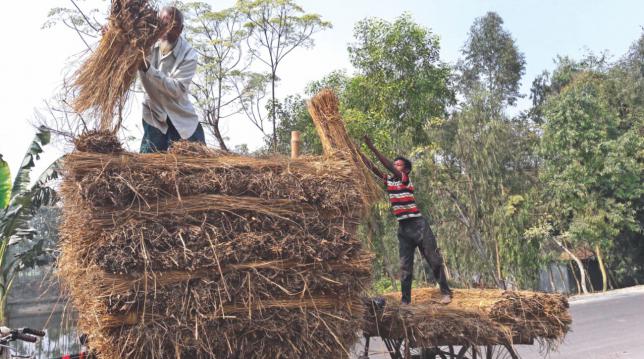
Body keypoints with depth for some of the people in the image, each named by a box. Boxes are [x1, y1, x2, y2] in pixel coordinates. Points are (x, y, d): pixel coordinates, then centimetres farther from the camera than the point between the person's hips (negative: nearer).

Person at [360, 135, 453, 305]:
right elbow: (372, 167, 5)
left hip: (418, 225, -5)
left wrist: (372, 148, -24)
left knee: (434, 260, 0)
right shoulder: (389, 180, 9)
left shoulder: (406, 179, -8)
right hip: (403, 228, 6)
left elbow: (389, 166, -21)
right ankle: (405, 300, 7)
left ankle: (446, 292, 10)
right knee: (405, 265, 4)